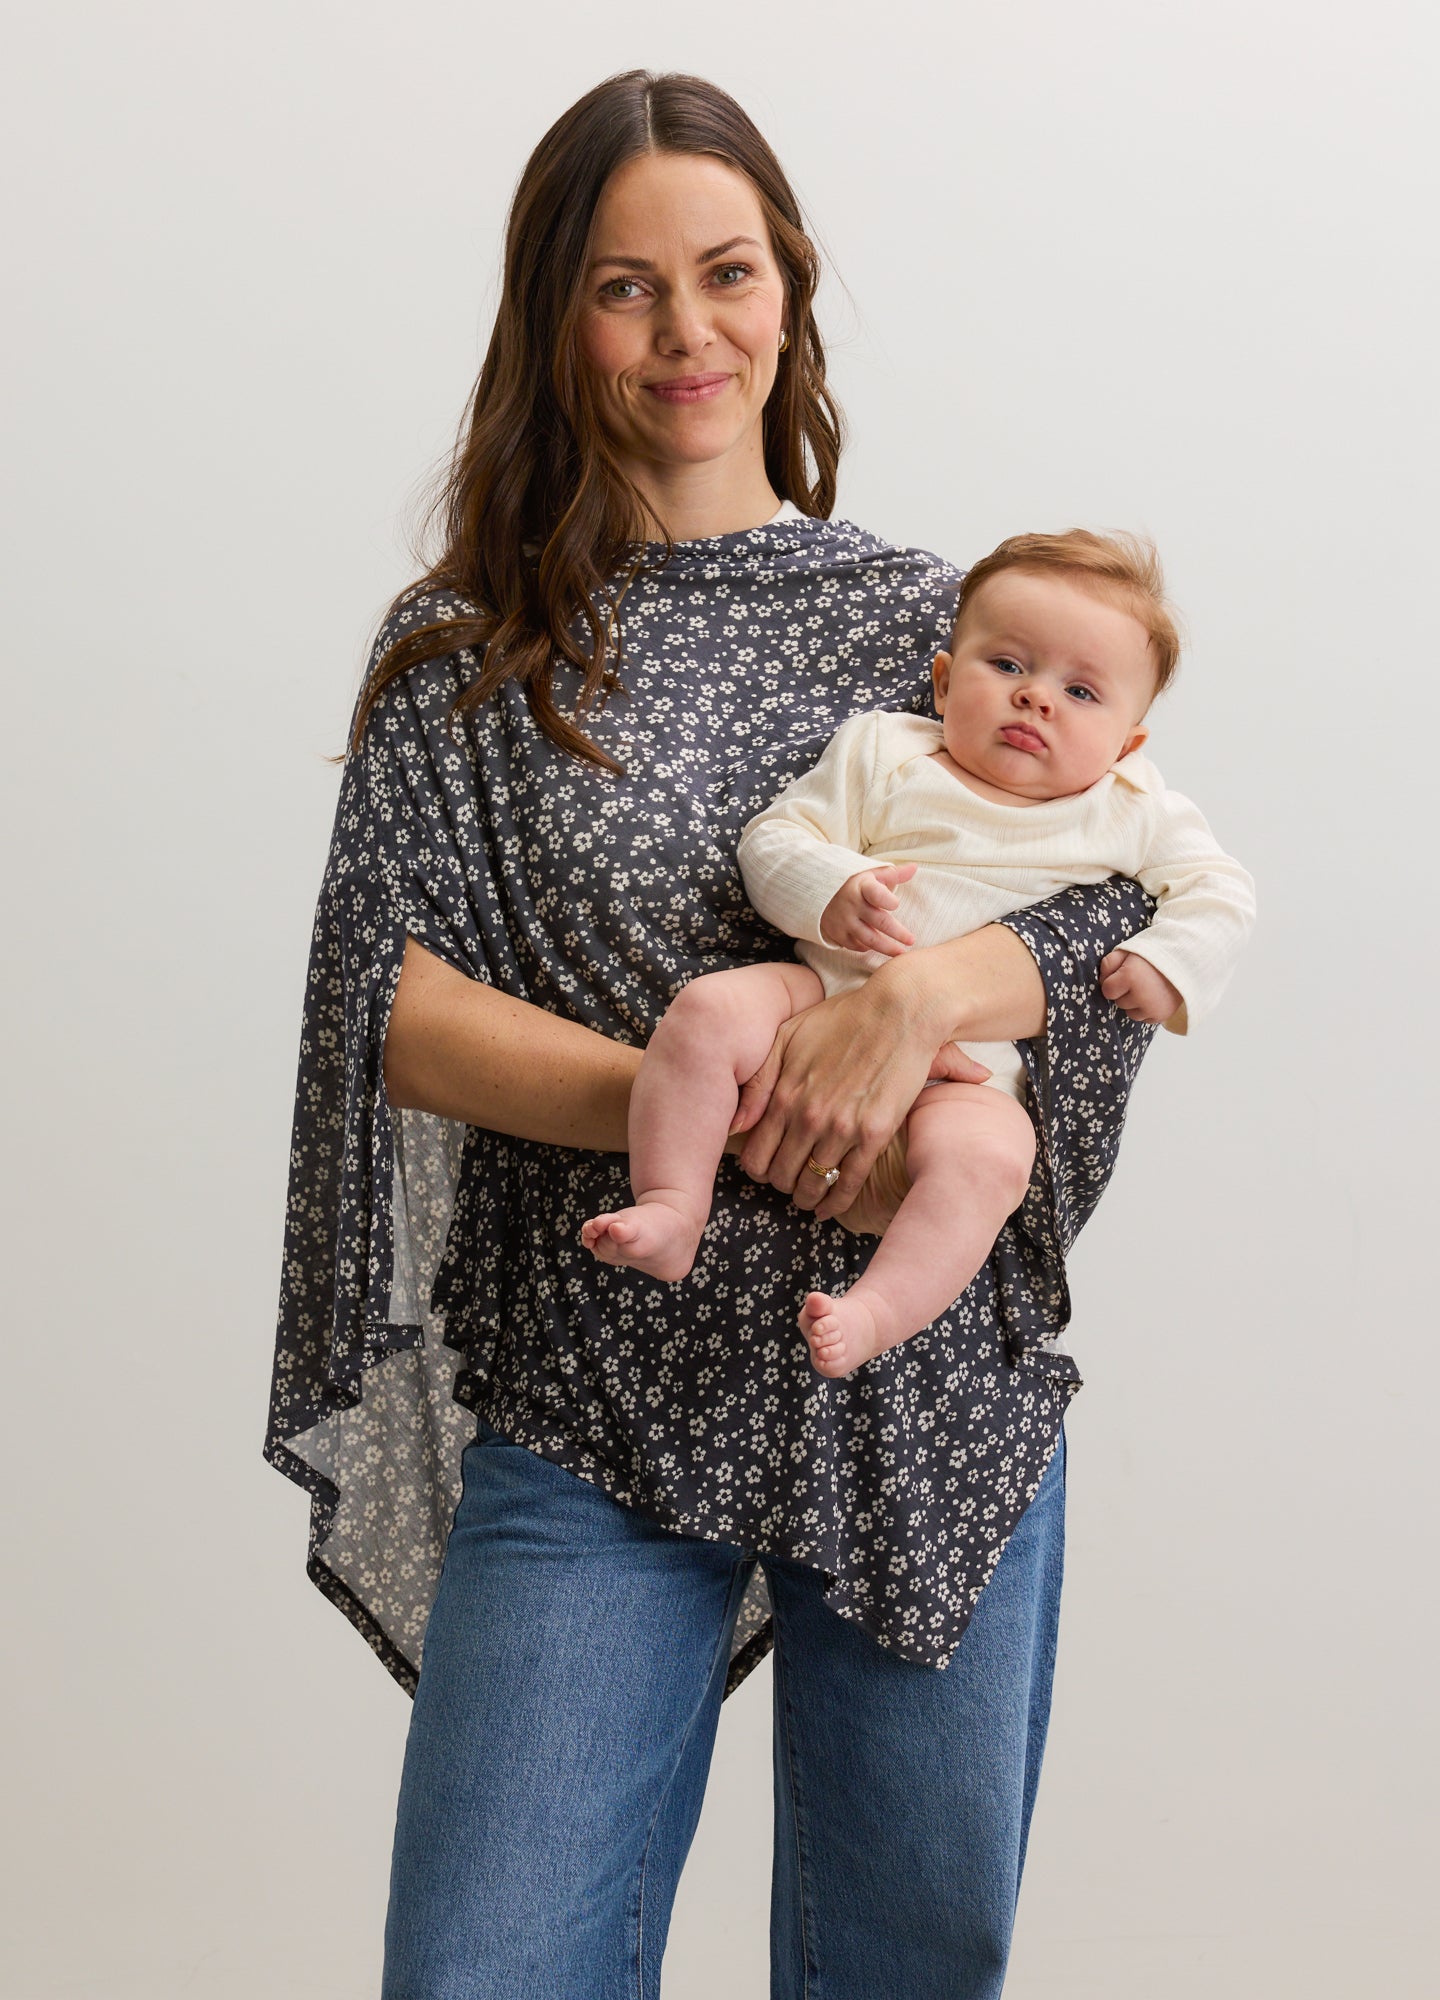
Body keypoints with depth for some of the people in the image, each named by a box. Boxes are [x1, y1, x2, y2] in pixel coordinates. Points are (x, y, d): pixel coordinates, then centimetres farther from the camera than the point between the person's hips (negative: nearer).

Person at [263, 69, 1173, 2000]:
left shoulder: (930, 618, 9)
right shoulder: (466, 653, 4)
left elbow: (1135, 914, 0)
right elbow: (388, 1002, -7)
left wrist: (927, 989, -21)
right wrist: (712, 1104, -20)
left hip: (935, 1399, 2)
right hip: (595, 1406, -1)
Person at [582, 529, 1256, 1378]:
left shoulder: (1134, 814, 11)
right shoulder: (885, 752, 9)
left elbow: (1220, 891, 15)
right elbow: (775, 836, 5)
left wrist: (1169, 964, -5)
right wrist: (832, 893, -17)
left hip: (969, 1065, -1)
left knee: (987, 1153, -34)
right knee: (710, 1009, -26)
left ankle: (876, 1312, -39)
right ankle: (671, 1211, -20)